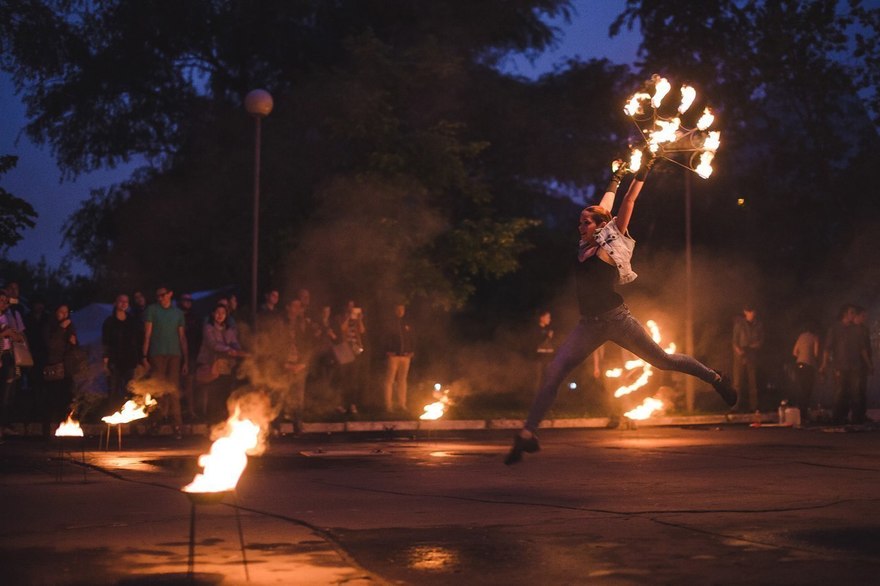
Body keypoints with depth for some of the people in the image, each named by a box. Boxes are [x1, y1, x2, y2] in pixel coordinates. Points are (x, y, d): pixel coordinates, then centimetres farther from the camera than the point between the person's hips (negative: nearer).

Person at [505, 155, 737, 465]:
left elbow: (628, 202, -5)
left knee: (662, 360, 5)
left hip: (616, 318, -5)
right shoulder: (586, 245, 10)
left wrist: (643, 170, 0)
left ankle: (715, 378, 26)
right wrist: (616, 178, 33)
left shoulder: (611, 241, -4)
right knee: (553, 372, -8)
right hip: (589, 325, 5)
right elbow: (605, 206, 21)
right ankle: (527, 434, -9)